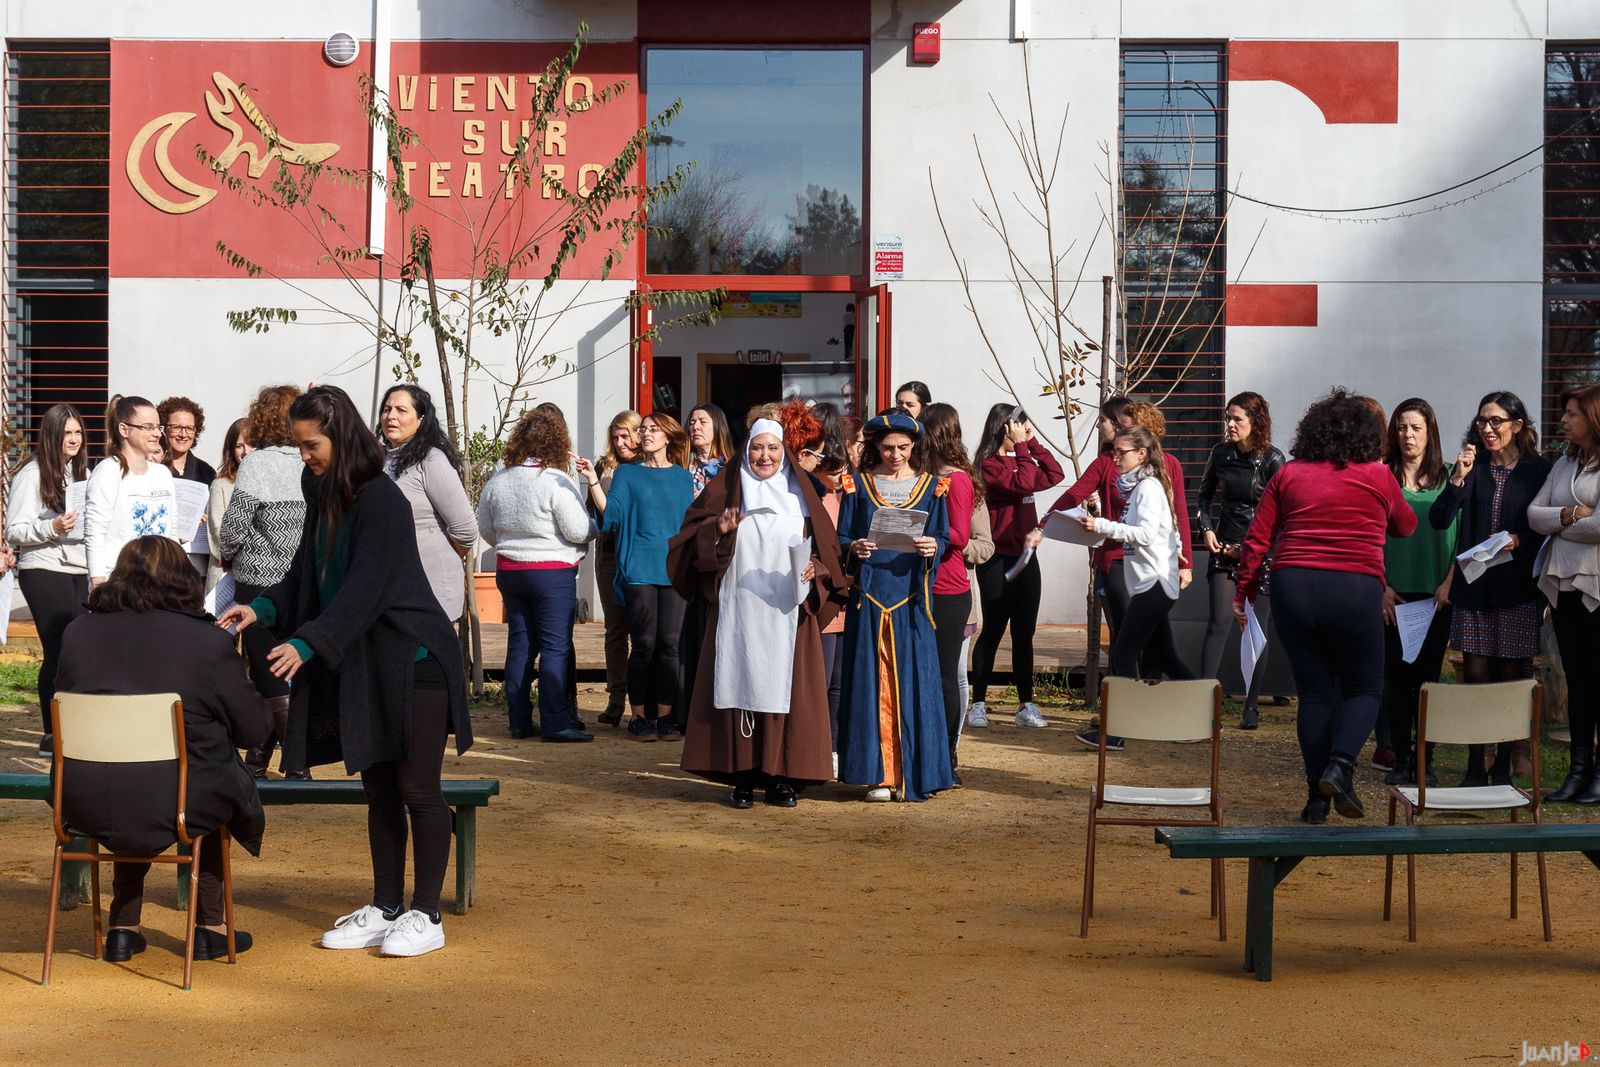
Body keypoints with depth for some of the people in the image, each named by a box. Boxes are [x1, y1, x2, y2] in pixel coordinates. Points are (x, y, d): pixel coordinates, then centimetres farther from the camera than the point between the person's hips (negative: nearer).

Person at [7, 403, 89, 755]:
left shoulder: (82, 472, 15)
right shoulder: (32, 474, -5)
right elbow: (14, 531, -8)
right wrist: (52, 528, -22)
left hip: (80, 570, 6)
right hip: (45, 570, -6)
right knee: (59, 649, -7)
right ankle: (52, 735, 0)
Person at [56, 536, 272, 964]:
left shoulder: (79, 631, 2)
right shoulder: (207, 641, -8)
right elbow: (255, 727, -1)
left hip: (83, 805, 4)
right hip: (169, 810, -3)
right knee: (219, 785, 29)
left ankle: (123, 928, 35)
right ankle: (208, 928, 34)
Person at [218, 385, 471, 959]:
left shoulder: (381, 501, -18)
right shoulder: (322, 496, 7)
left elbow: (364, 589, -23)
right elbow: (308, 572, 15)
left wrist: (307, 643, -27)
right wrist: (263, 609, 0)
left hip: (412, 661, -8)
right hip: (362, 664, 8)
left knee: (417, 789, -1)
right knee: (378, 789, 12)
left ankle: (426, 915, 7)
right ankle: (385, 908, 20)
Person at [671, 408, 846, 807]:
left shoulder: (801, 494, 11)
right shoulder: (726, 489, 8)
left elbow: (826, 546, 11)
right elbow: (693, 540, 5)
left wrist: (816, 569, -8)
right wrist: (718, 531, -14)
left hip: (787, 612, 1)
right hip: (738, 609, -1)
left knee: (784, 689, -1)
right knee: (740, 686, -3)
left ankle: (781, 778, 5)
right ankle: (742, 778, 3)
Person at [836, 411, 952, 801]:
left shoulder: (931, 486, 8)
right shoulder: (859, 485, 8)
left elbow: (943, 539, 6)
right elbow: (841, 537, 7)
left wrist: (932, 548, -16)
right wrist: (855, 548, -14)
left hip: (910, 597, 0)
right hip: (870, 596, 0)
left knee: (913, 681, -2)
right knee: (872, 681, -1)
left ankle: (914, 774, 5)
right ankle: (878, 773, 4)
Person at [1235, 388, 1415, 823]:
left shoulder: (1289, 475, 8)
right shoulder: (1379, 477, 6)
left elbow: (1256, 540, 6)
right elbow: (1406, 527, 25)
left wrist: (1243, 595, 14)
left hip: (1294, 587, 2)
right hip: (1356, 591, -2)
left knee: (1314, 692, 9)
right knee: (1364, 688, 13)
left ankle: (1317, 797, 10)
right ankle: (1340, 765, -11)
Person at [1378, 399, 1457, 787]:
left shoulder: (1447, 478, 5)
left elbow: (1459, 535, 4)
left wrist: (1448, 584, -5)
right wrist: (1382, 587, -4)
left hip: (1436, 594, 0)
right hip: (1394, 594, 0)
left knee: (1428, 675, 1)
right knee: (1397, 676, 2)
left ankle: (1425, 760, 7)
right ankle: (1399, 758, 9)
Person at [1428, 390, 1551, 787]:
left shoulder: (1538, 470, 2)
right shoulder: (1472, 466, 6)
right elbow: (1438, 520, -3)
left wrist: (1519, 541, -15)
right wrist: (1457, 479, -15)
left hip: (1518, 589, -1)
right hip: (1473, 587, 2)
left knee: (1511, 676, 3)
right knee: (1475, 676, 1)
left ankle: (1504, 766, 13)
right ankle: (1475, 766, 6)